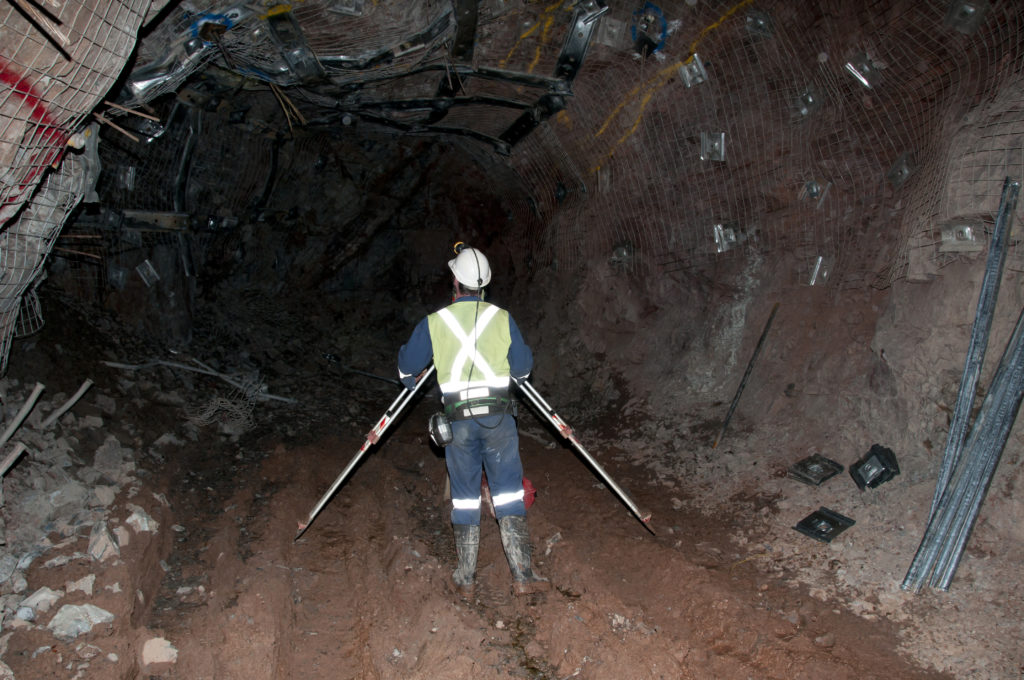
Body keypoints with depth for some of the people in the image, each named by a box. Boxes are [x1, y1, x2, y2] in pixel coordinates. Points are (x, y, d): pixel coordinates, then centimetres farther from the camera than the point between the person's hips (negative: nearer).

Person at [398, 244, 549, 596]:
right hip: (498, 417, 0)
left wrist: (411, 381, 34)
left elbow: (407, 366, 11)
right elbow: (522, 369, 7)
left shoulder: (434, 322, 1)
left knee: (464, 497, 11)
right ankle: (522, 576, 6)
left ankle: (465, 577, 19)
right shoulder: (502, 318, 2)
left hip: (459, 421, 1)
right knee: (509, 494, 5)